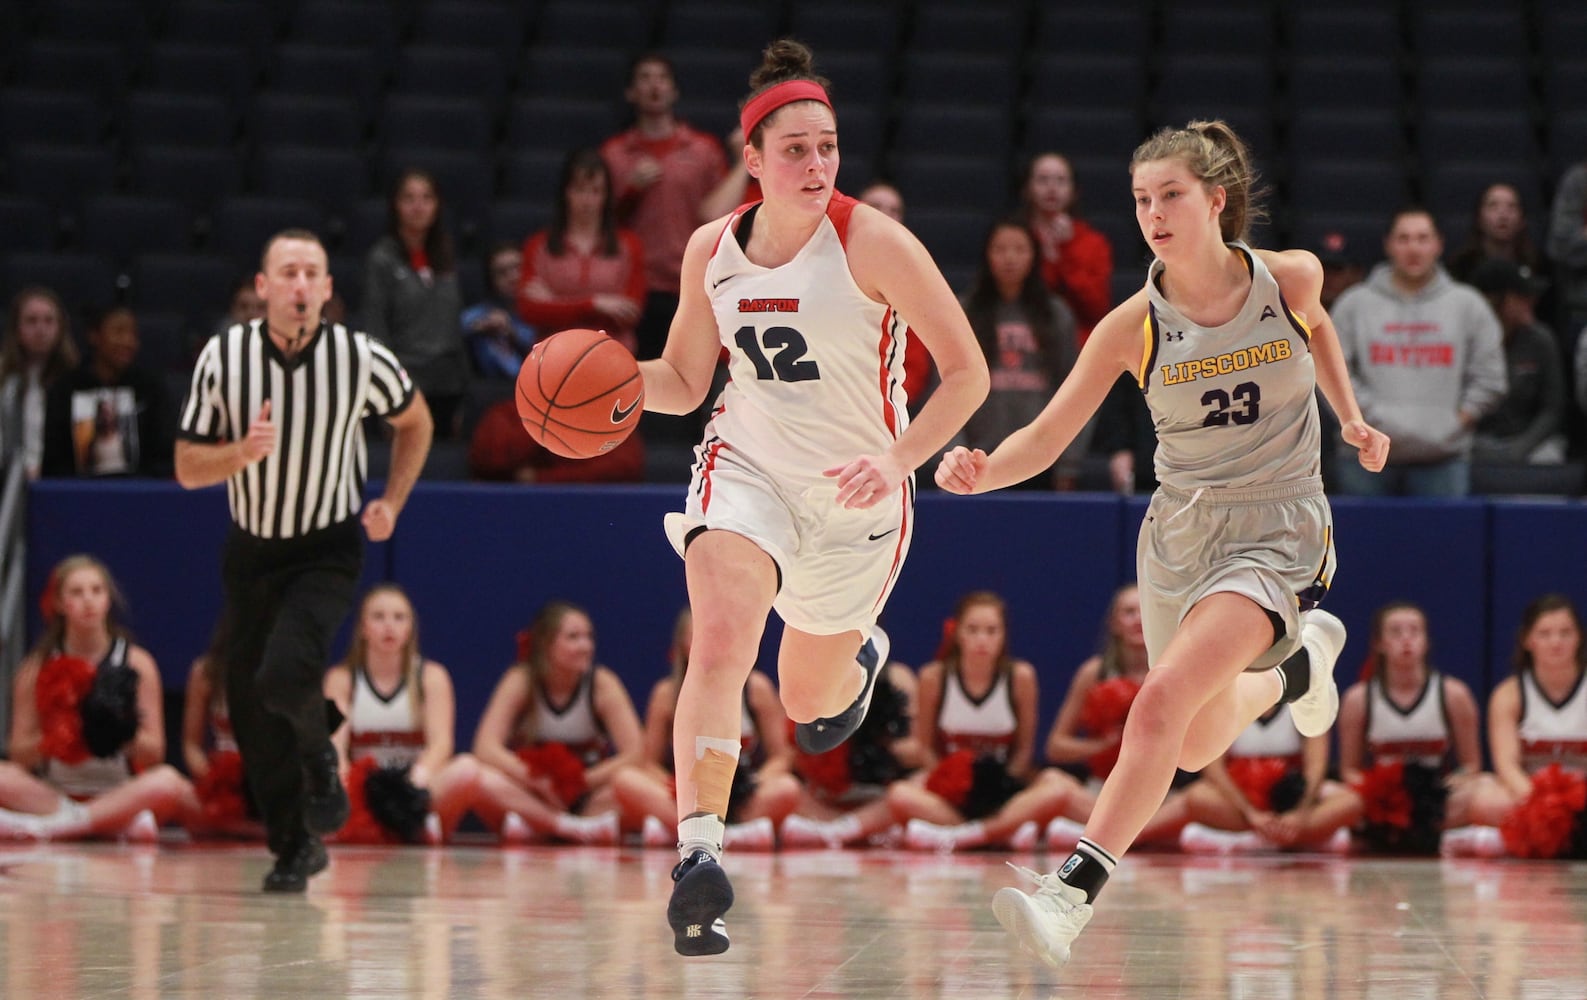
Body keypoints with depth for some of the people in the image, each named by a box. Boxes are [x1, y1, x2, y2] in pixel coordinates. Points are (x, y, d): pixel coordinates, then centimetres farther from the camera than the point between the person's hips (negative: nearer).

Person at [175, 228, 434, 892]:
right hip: (251, 550, 3)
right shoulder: (223, 357, -11)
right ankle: (295, 848, 23)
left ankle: (320, 761, 7)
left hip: (328, 552, -3)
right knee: (251, 713, 4)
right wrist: (244, 451, -26)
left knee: (285, 674, -26)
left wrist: (392, 502, -3)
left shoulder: (362, 358, -13)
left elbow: (414, 422, 8)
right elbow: (188, 468, -7)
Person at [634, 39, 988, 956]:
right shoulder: (712, 250, -1)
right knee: (721, 641, -27)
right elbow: (684, 382, 11)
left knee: (809, 705, 14)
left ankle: (860, 653, 53)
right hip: (747, 467, 2)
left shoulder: (872, 242, -15)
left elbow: (968, 372, -12)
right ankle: (699, 855, -32)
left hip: (857, 498, -2)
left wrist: (899, 460, -25)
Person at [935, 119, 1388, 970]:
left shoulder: (1290, 278, -9)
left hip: (1277, 535, -4)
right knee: (1196, 746, 20)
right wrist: (980, 471, -30)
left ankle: (1071, 894, -27)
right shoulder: (1134, 325, -10)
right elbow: (1045, 438, -11)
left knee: (1162, 700, -25)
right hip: (1180, 533, 4)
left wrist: (1352, 420, 18)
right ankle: (1300, 663, 52)